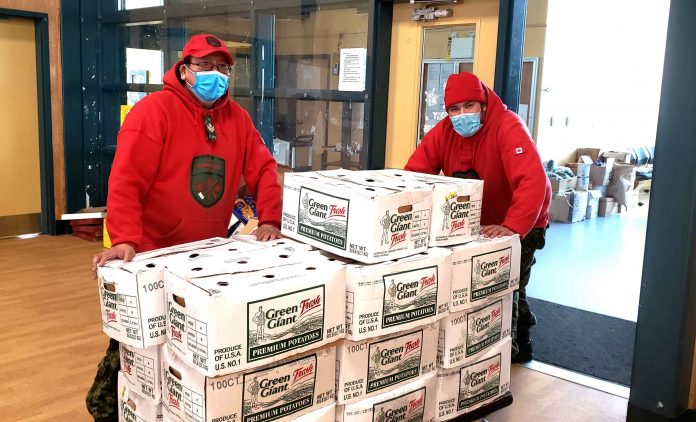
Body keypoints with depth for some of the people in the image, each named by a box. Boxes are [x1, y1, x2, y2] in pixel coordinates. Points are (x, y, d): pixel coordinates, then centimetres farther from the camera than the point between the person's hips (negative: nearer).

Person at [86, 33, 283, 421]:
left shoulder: (237, 117, 4)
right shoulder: (154, 111, -14)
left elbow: (263, 168, 4)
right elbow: (126, 179, -22)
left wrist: (269, 220, -9)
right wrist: (124, 240, -33)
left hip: (210, 252, 5)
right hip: (153, 253, -5)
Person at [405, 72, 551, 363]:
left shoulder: (507, 127, -28)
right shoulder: (444, 131, -12)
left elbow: (533, 180, -40)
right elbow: (414, 172, -14)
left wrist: (511, 227, -49)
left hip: (520, 226, -6)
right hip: (474, 223, 6)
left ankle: (510, 348, 20)